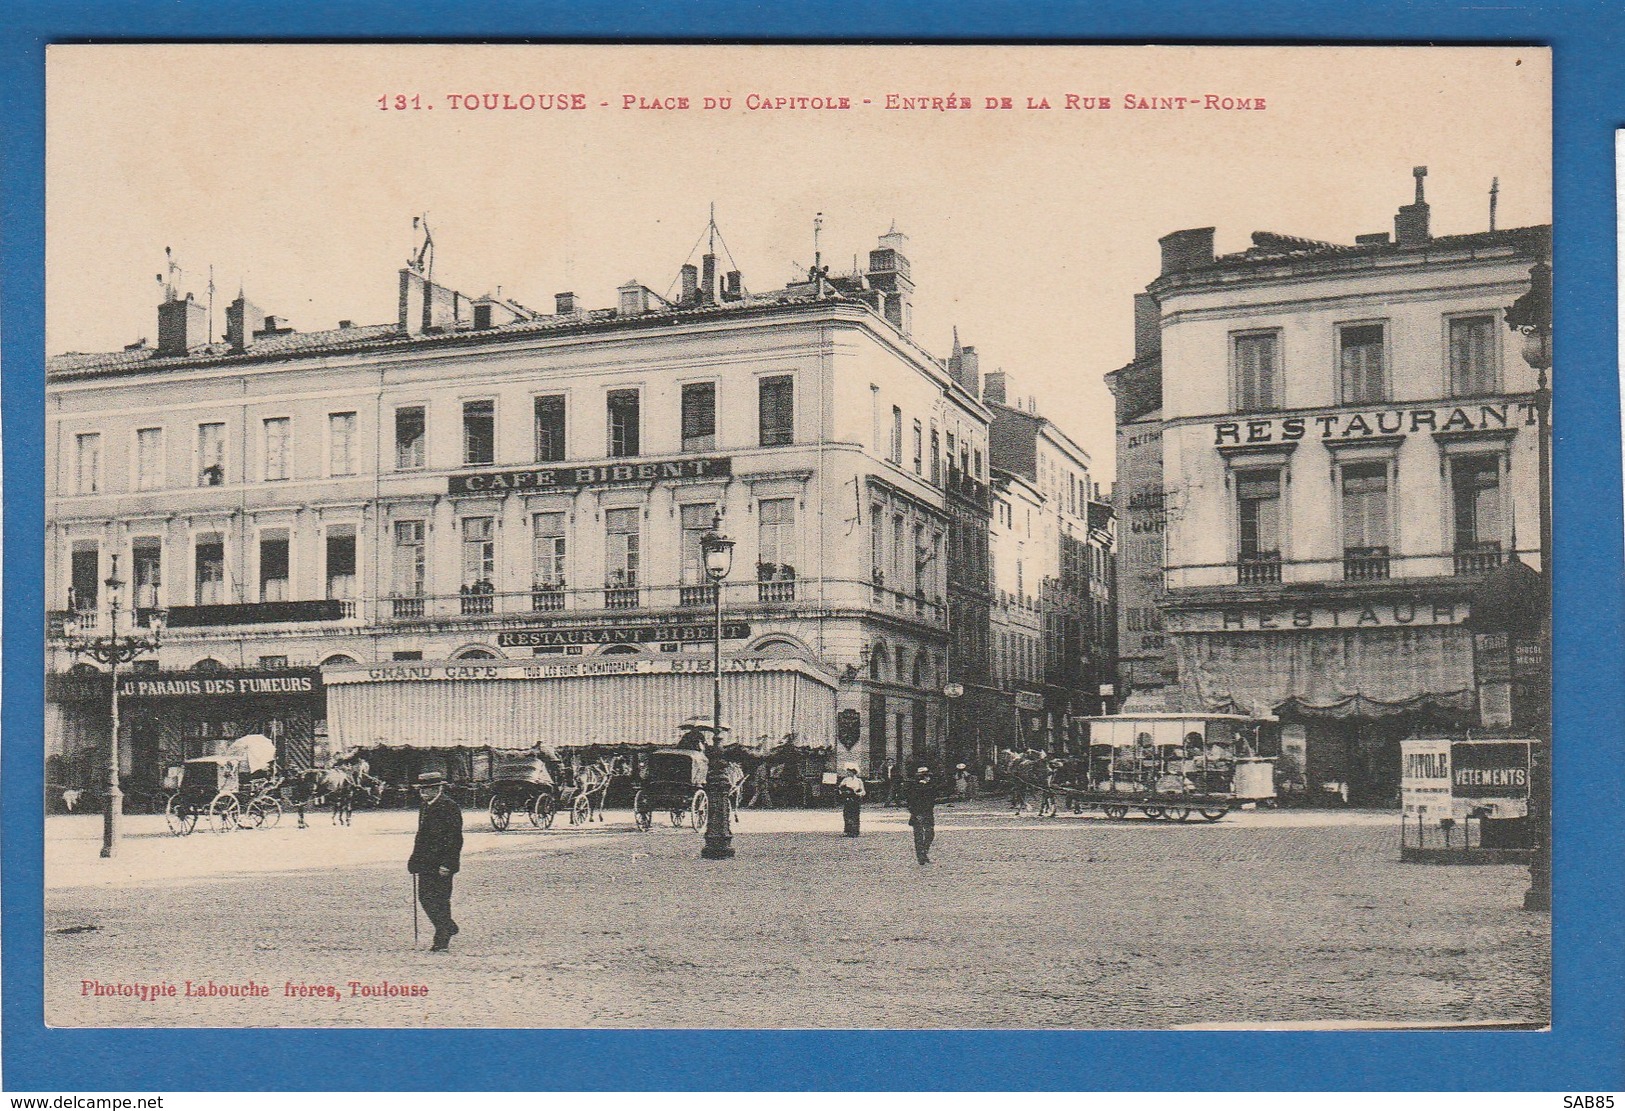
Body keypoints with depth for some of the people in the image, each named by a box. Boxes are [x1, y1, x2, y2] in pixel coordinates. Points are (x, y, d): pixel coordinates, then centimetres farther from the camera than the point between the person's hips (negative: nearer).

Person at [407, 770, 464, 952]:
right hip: (426, 863, 9)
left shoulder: (449, 807, -14)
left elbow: (455, 838, -18)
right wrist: (415, 860, 16)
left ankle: (442, 941, 5)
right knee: (425, 898, 11)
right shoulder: (425, 806, 13)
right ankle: (448, 928, 28)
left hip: (441, 864, -9)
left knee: (440, 901, -4)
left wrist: (447, 864, -22)